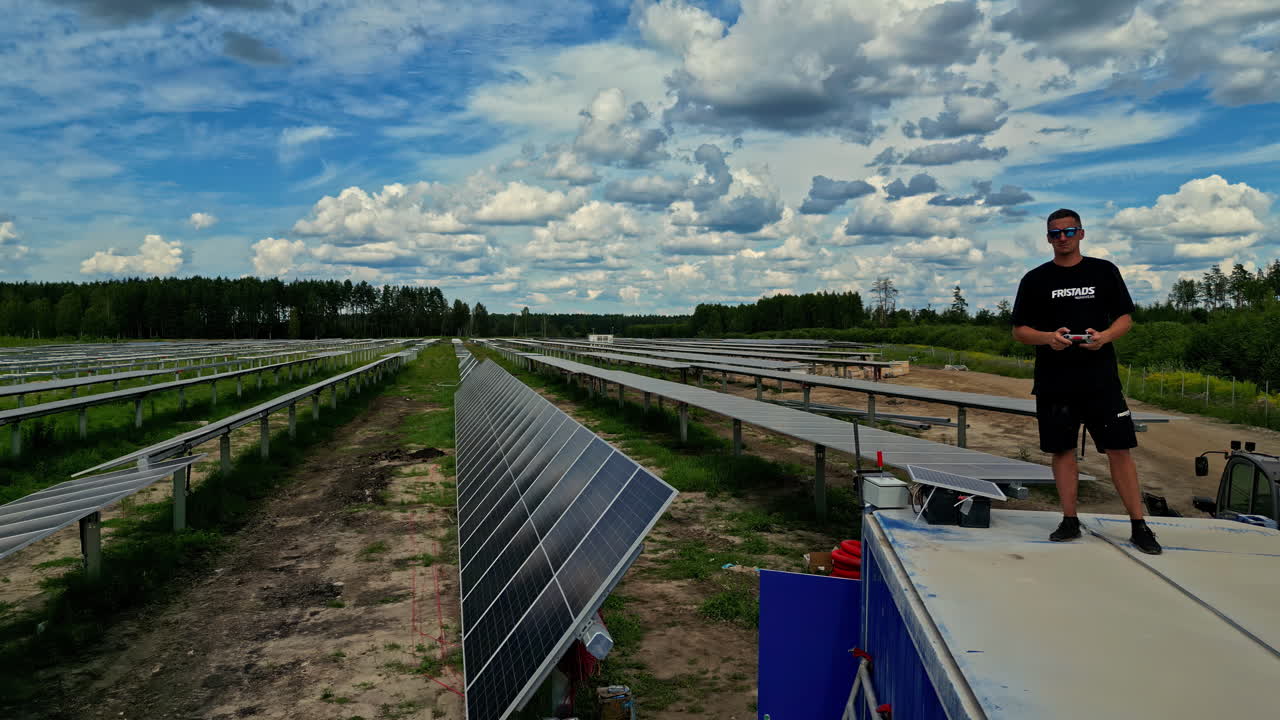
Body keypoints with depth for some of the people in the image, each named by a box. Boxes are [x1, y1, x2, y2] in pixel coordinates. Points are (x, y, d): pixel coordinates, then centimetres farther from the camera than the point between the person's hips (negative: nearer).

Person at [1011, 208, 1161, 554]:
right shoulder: (1035, 280, 7)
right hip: (1053, 382, 1)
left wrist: (1105, 336, -13)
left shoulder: (1104, 271, 7)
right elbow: (1019, 330, 6)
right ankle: (1070, 520, 16)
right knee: (1062, 450, 5)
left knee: (1119, 448, -3)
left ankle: (1139, 525, 3)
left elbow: (1125, 317, 8)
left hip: (1100, 379, -1)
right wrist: (1048, 337, -15)